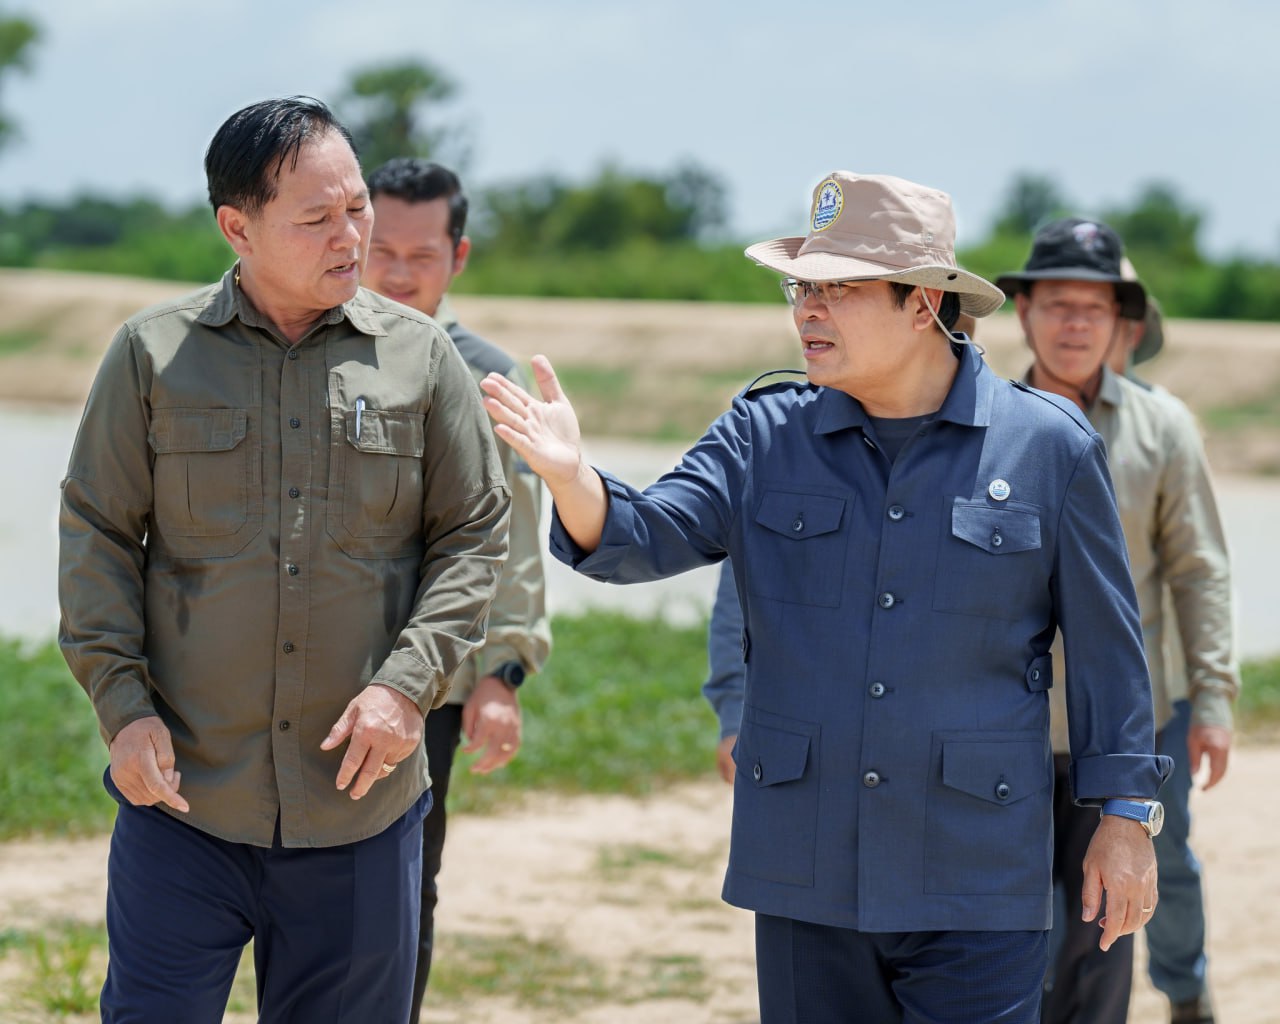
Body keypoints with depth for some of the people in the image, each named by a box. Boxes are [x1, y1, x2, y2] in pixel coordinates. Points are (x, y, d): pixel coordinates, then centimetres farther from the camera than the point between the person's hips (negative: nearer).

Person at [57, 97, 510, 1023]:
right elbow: (97, 537, 4)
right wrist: (123, 703, -7)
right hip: (183, 804, -1)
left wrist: (409, 685, -8)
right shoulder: (153, 354, 1)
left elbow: (476, 537, 6)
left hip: (359, 805, 1)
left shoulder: (420, 357, 4)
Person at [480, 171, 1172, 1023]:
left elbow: (1105, 641, 4)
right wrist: (571, 477, -29)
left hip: (979, 885, -3)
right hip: (805, 882, 3)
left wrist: (1126, 814, 2)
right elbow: (645, 536, -7)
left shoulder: (1050, 446, 0)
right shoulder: (764, 438, 5)